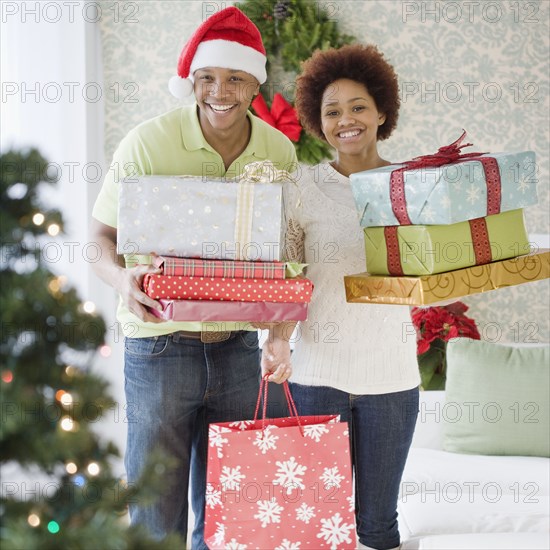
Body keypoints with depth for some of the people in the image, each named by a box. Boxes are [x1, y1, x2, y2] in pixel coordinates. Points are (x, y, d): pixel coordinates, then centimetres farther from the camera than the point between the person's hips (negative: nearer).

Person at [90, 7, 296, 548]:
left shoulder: (280, 152, 1)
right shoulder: (146, 142, -9)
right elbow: (101, 235, -4)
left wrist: (280, 335, -5)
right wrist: (122, 279, -25)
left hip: (238, 346, 3)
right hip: (159, 344, -3)